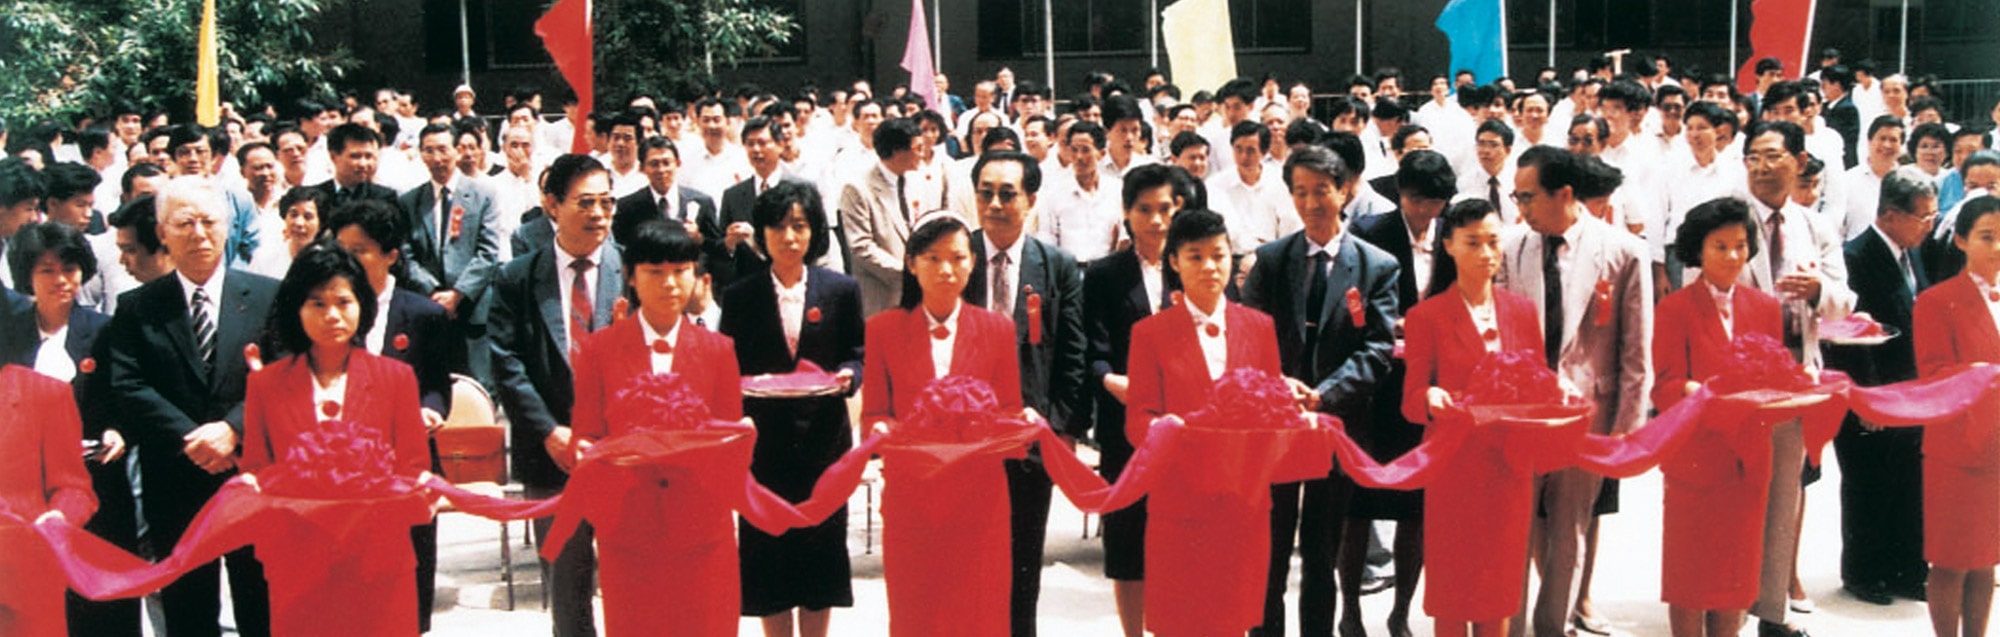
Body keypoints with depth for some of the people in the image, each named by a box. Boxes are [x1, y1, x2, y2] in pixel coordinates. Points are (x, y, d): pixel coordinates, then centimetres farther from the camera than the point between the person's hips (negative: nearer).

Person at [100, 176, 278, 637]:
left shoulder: (267, 296, 3)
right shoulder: (136, 309, 5)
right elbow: (127, 387, -5)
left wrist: (233, 429, -18)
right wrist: (191, 438, -16)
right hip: (176, 489, 1)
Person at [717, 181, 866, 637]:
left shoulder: (841, 291, 3)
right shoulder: (740, 298, 1)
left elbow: (857, 357, 6)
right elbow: (727, 372, 3)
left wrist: (847, 376, -15)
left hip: (823, 440, 0)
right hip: (764, 442, 0)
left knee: (821, 544, 7)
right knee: (767, 548, 4)